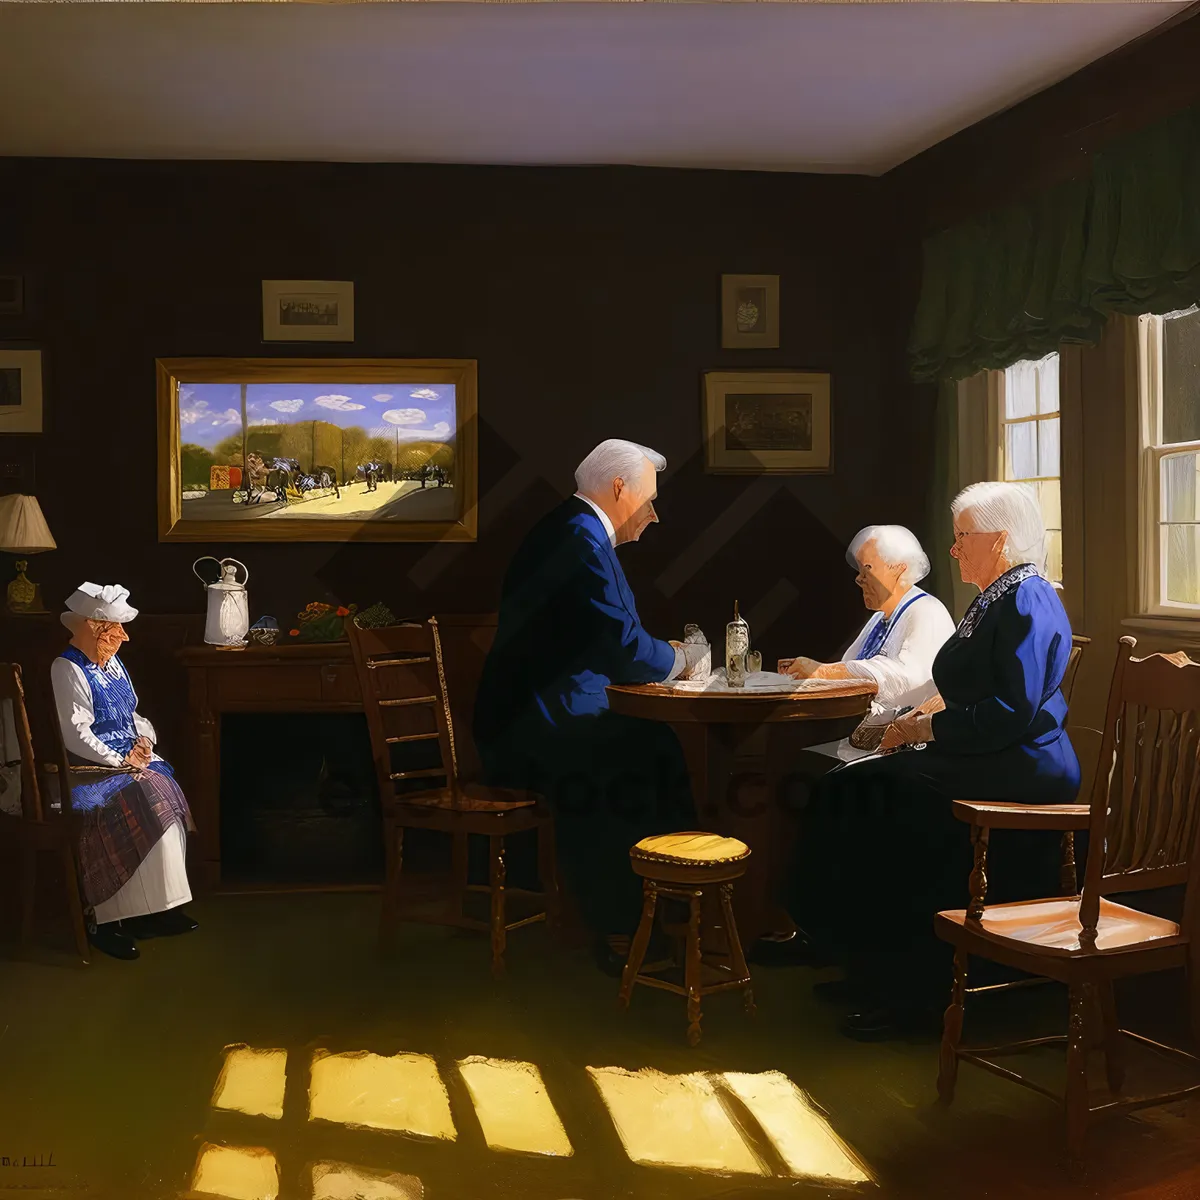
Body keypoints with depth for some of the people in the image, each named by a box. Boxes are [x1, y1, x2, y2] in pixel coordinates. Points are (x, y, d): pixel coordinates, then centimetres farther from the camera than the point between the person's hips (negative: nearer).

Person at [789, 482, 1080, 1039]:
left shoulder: (1028, 602, -14)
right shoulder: (996, 599, 18)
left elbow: (1010, 714, -23)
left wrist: (927, 728, -16)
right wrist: (919, 717, 5)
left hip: (1016, 770, -10)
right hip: (986, 760, 10)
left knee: (880, 804, -22)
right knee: (848, 792, -4)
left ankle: (908, 990, -11)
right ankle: (872, 962, 1)